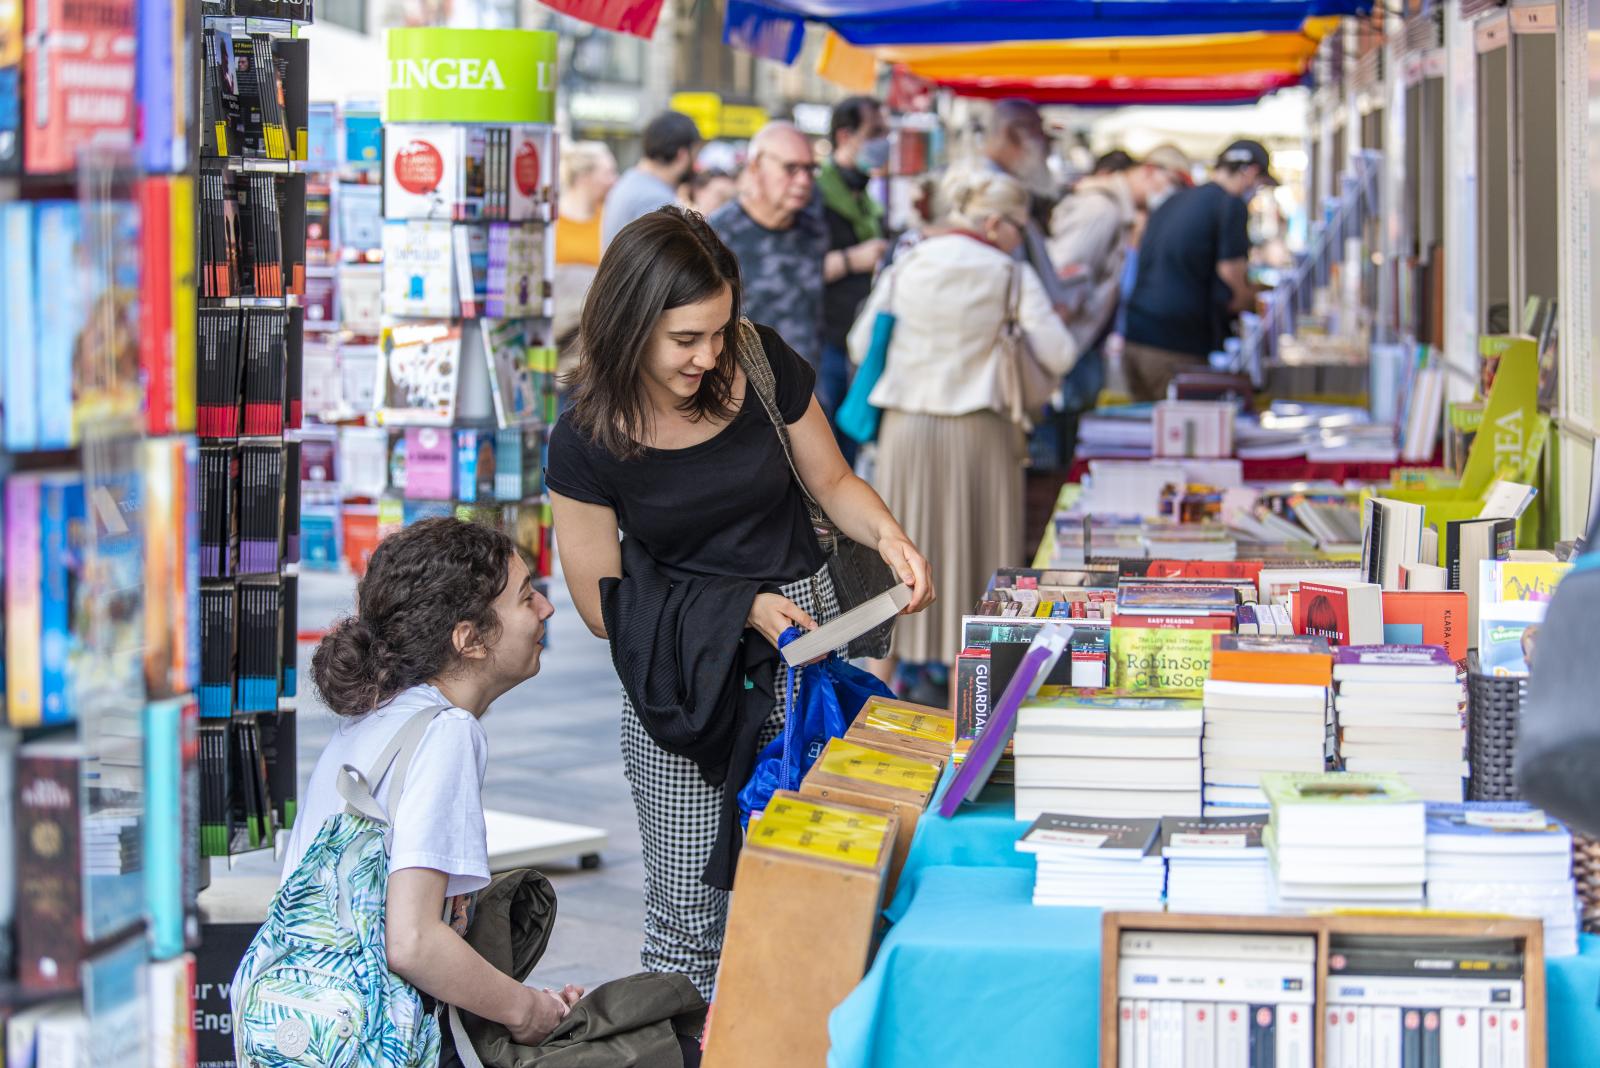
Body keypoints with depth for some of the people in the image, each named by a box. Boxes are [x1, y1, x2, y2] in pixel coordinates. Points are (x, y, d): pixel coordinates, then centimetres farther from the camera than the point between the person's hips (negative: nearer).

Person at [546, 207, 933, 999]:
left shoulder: (764, 364, -8)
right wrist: (741, 608, -15)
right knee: (689, 901, -3)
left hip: (803, 631, 2)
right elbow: (604, 608, -6)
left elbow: (831, 480, 8)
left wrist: (887, 535, -13)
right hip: (680, 665, -2)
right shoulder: (587, 443, -13)